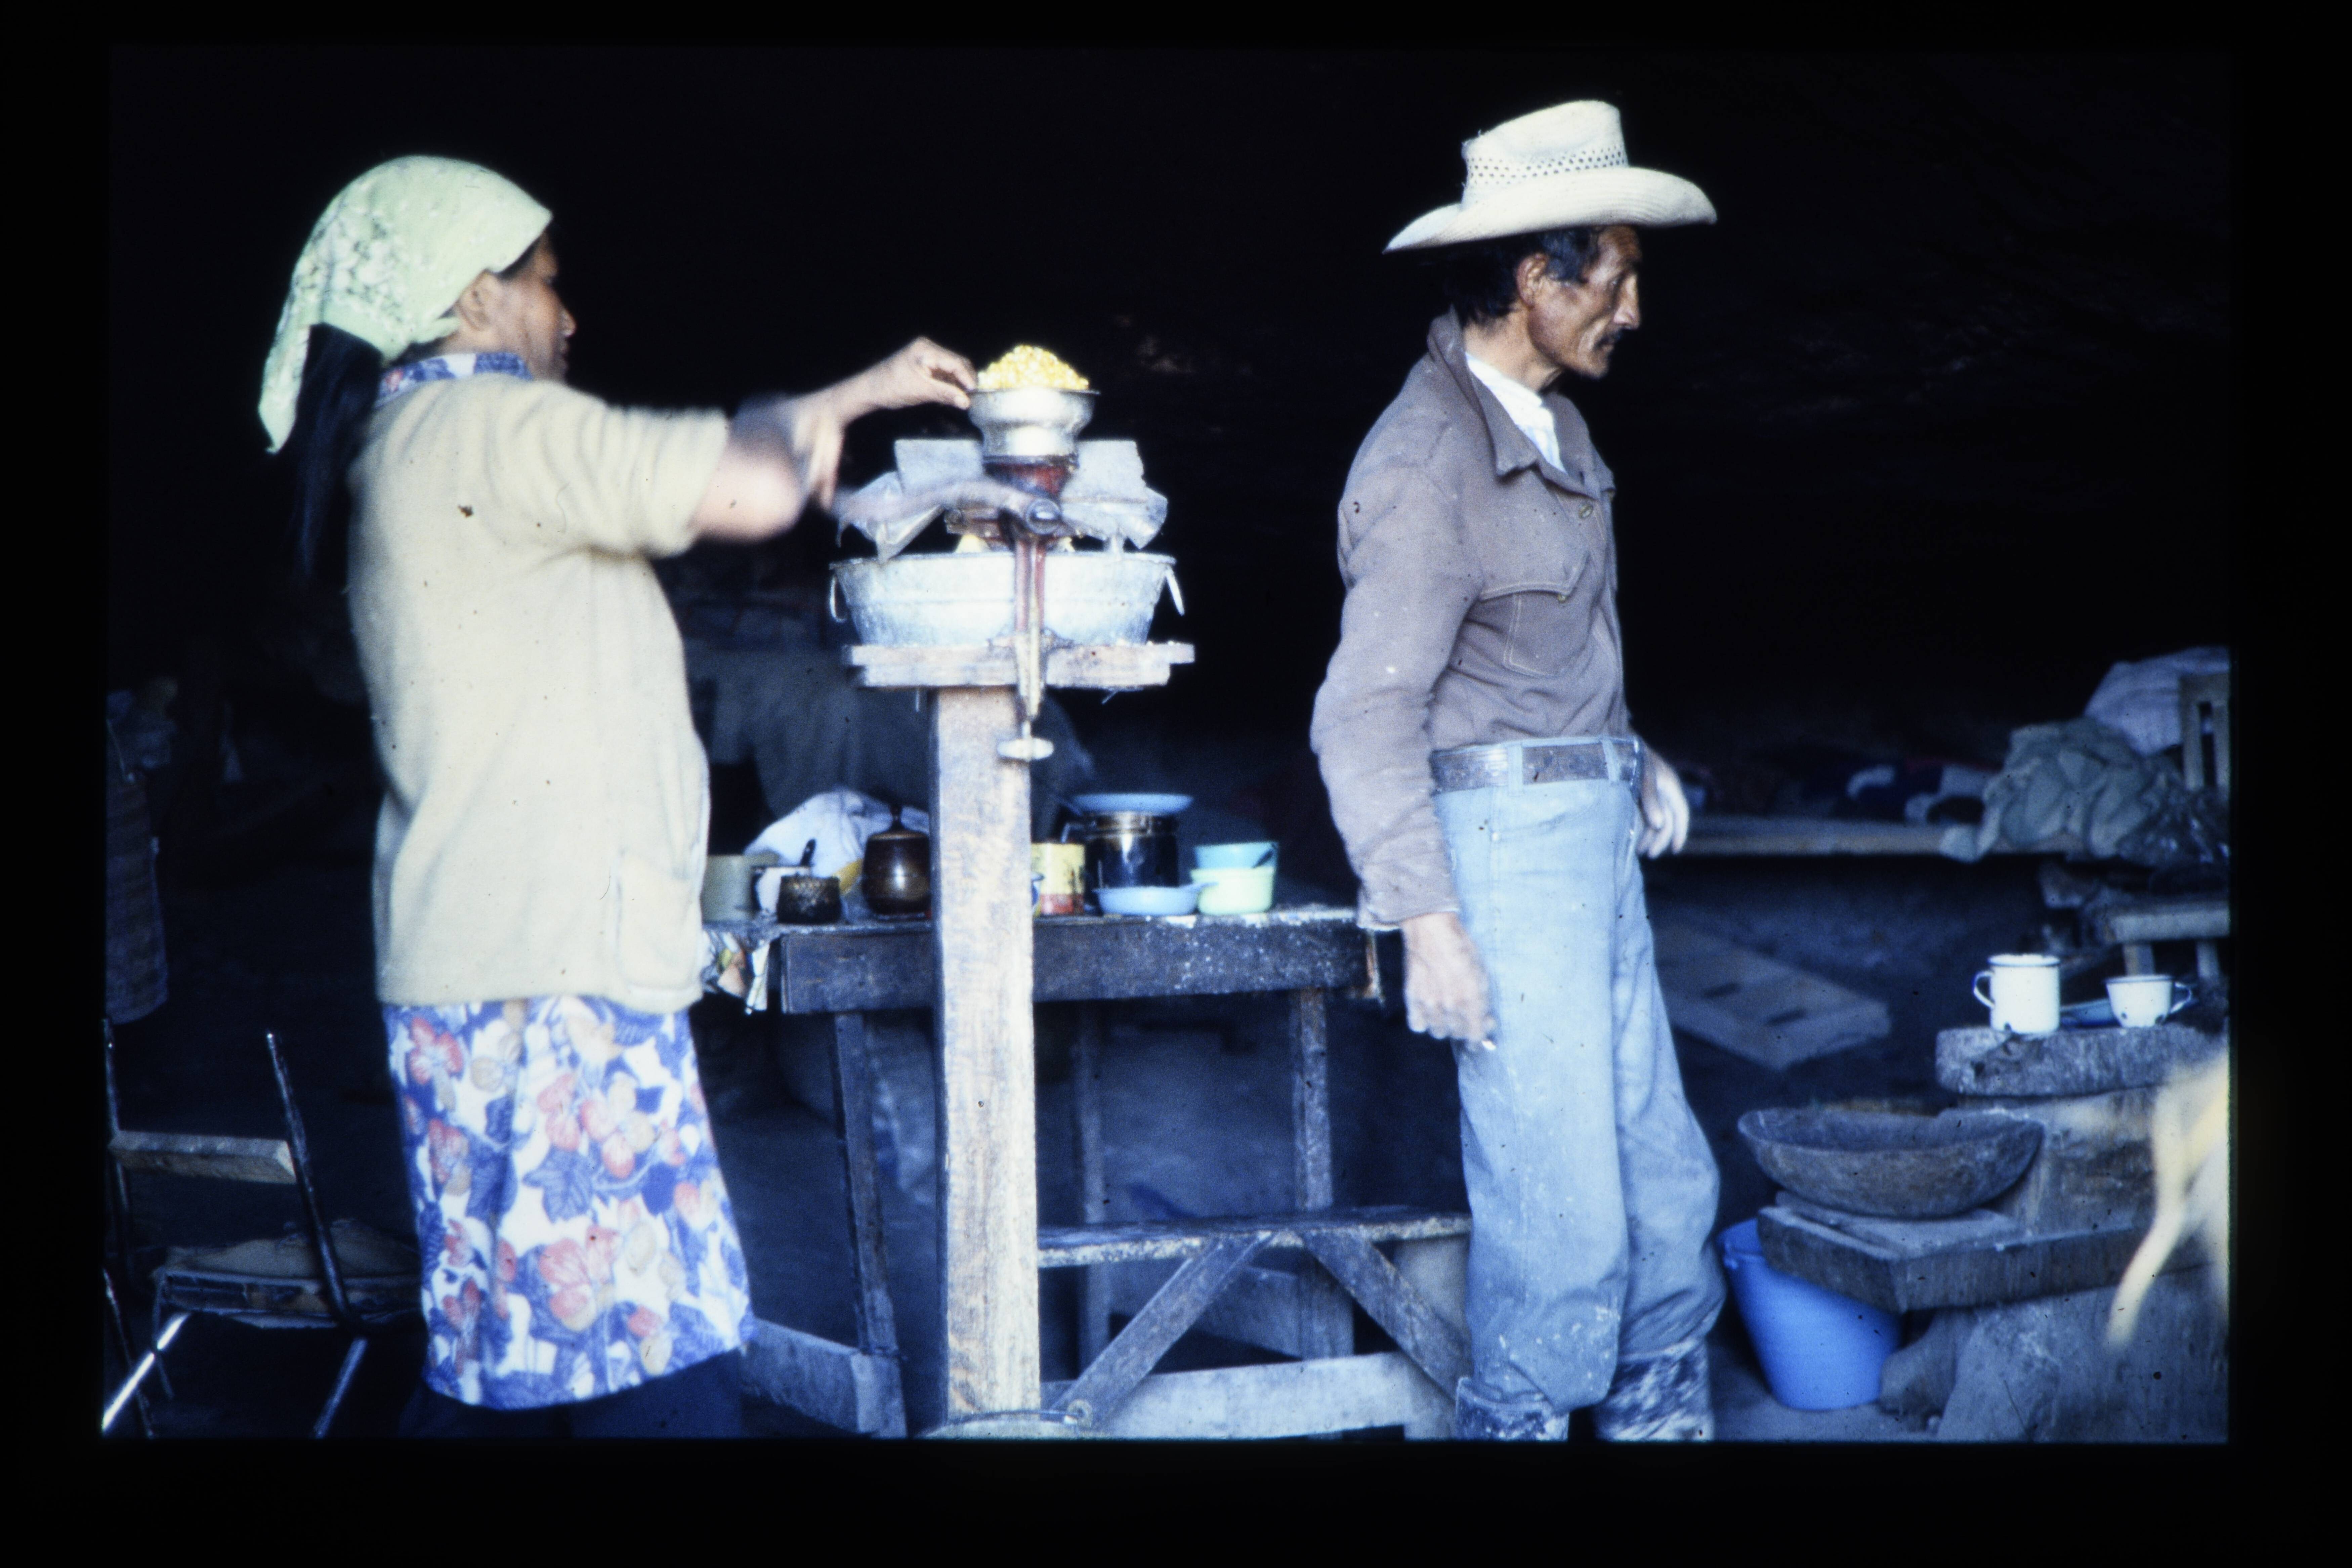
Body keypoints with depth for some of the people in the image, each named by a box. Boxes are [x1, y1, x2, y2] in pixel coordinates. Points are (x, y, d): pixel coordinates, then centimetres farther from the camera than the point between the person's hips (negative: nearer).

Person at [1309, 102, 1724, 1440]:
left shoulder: (1556, 424, 11)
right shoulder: (1426, 462, -17)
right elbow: (1368, 714, -19)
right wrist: (1428, 924, -22)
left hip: (1594, 830, 9)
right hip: (1504, 839, -9)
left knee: (1663, 1170, 13)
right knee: (1560, 1203, -5)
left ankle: (1665, 1409, 28)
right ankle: (1521, 1422, 10)